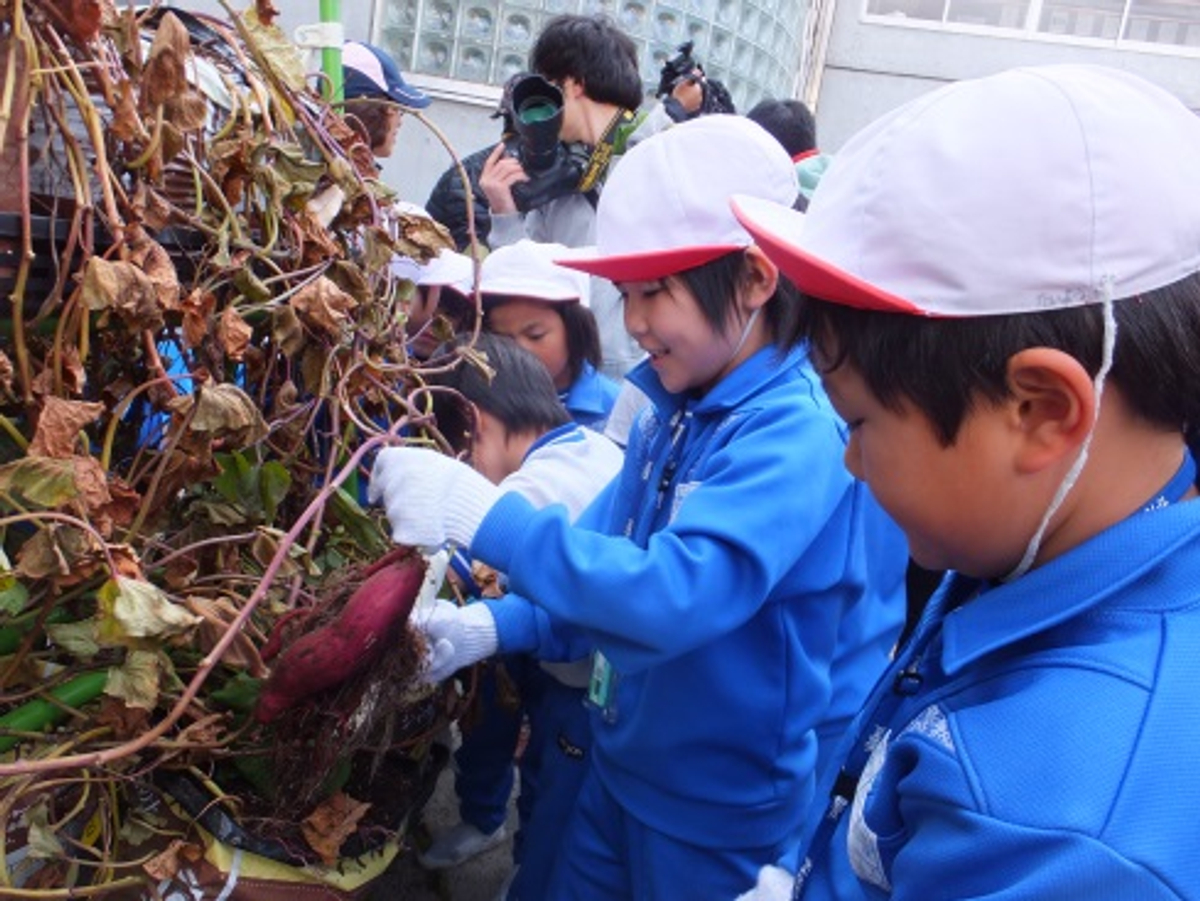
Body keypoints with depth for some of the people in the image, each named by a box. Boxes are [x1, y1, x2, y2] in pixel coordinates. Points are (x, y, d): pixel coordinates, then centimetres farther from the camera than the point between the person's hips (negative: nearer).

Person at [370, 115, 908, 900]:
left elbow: (676, 595, -36)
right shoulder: (674, 410, -1)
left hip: (724, 817, -6)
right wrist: (494, 627, -9)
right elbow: (608, 564, 5)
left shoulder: (797, 432, -25)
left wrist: (485, 516, -36)